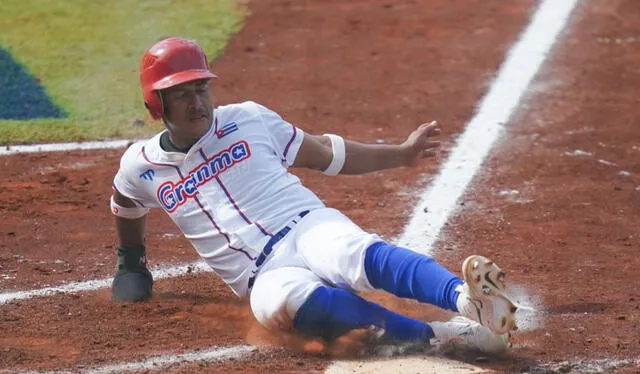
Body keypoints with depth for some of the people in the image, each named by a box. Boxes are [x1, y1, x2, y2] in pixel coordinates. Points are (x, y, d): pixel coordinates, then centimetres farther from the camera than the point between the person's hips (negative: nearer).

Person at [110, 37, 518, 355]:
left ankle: (467, 300, -64)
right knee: (286, 300, -39)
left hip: (309, 228, 1)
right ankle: (442, 334, -51)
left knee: (361, 255, -37)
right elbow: (128, 209, 34)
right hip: (265, 274, -1)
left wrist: (401, 154, 16)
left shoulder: (247, 119, 11)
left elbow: (326, 154, 18)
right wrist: (132, 265, 36)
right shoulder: (141, 167, 11)